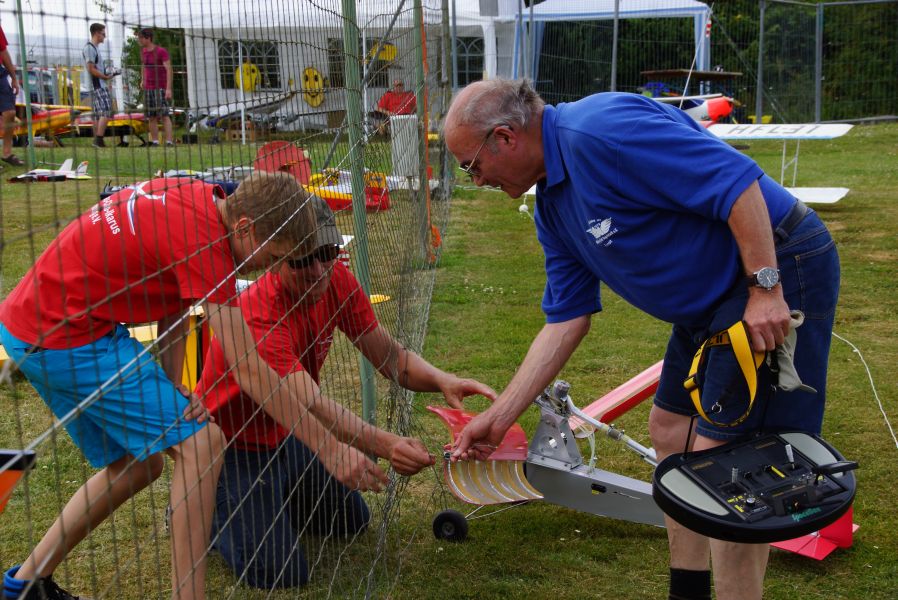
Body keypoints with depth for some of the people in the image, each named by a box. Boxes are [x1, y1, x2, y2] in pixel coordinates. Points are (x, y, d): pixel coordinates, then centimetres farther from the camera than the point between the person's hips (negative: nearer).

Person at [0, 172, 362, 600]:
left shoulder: (193, 199, 2)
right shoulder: (204, 240, -25)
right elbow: (248, 370, -23)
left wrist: (173, 391, -5)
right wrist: (329, 448, -16)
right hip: (64, 337, -10)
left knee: (136, 463, 19)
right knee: (201, 443, -13)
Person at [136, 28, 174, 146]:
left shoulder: (162, 51, -13)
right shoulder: (143, 51, 6)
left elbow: (169, 70, -18)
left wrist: (169, 88, -25)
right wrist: (143, 80, 15)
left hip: (161, 88, -6)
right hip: (148, 88, 6)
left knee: (164, 115, -12)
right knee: (151, 117, 2)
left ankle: (169, 142, -15)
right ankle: (155, 142, 6)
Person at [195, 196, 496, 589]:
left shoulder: (336, 281, -13)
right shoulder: (258, 318, -36)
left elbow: (389, 356, -9)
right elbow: (310, 407, -46)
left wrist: (442, 381, -30)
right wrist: (386, 446, -60)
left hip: (282, 439, 7)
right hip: (233, 449, -7)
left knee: (353, 522, 18)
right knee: (280, 573, -16)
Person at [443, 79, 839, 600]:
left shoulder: (598, 129, -22)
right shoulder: (553, 207, 10)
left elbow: (738, 180, -26)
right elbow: (566, 321, 12)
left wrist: (765, 288, -26)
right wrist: (500, 418, 12)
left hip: (776, 268, -10)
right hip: (712, 298, 10)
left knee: (722, 457, -9)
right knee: (672, 433, 15)